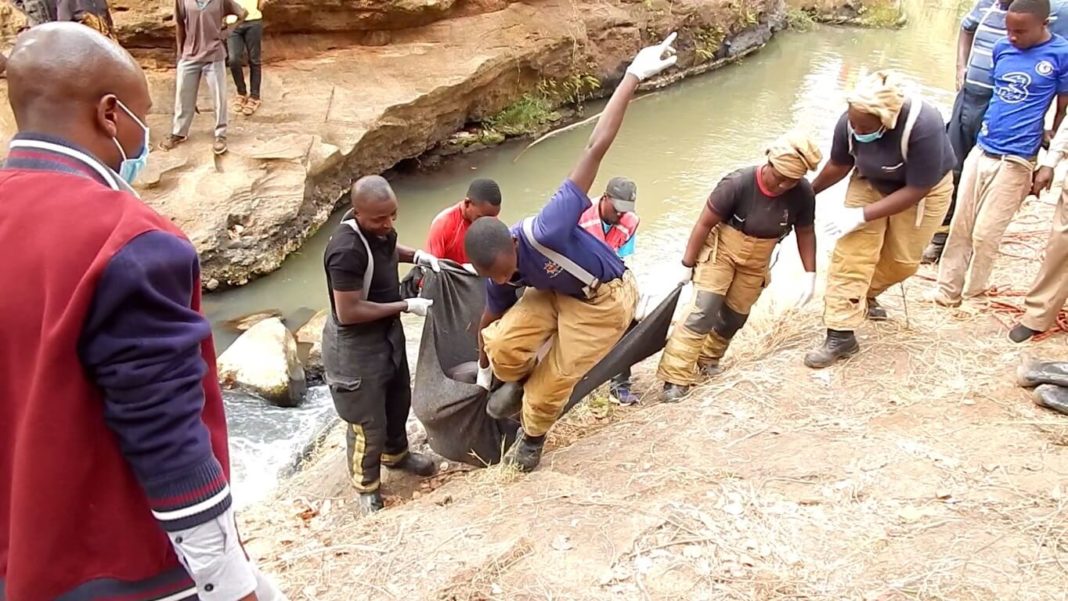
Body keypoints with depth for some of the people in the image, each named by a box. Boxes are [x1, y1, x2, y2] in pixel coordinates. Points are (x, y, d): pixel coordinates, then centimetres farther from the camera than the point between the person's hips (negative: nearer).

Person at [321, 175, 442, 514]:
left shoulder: (378, 229, -8)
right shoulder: (347, 251, -34)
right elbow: (348, 312, -31)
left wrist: (415, 255, -2)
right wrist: (406, 306, -25)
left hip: (387, 331, 9)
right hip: (355, 346, -9)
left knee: (399, 399, 28)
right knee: (368, 423, 8)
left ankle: (396, 454, 54)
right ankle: (366, 488, 32)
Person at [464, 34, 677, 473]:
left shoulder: (544, 233, -40)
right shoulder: (496, 270, -18)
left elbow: (595, 149, -43)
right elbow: (492, 316, 4)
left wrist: (634, 76, -43)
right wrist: (484, 369, 19)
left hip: (605, 300, -5)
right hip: (554, 293, 5)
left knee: (554, 381, -1)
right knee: (502, 344, -17)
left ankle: (532, 437, 29)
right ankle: (516, 380, 18)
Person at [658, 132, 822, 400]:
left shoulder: (802, 194, -21)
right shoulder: (738, 184, -32)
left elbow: (805, 232, -4)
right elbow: (705, 223, -22)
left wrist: (810, 274, -4)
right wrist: (687, 265, -16)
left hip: (756, 262, 4)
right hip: (720, 250, -4)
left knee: (735, 316, 12)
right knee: (704, 310, -15)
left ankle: (708, 358, 37)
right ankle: (676, 377, -11)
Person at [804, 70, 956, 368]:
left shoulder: (924, 127, -39)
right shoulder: (850, 122, -28)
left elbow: (916, 190, -31)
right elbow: (839, 165, -6)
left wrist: (862, 215, -32)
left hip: (923, 191, -2)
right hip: (870, 184, 2)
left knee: (902, 260, 8)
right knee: (851, 254, -11)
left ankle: (864, 296, 38)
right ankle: (841, 335, -8)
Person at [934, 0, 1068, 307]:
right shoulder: (1002, 48, 4)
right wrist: (989, 127, 15)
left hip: (1015, 161, -5)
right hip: (981, 150, 5)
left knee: (985, 233, 0)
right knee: (960, 226, 8)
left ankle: (972, 297, 17)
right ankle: (947, 292, 20)